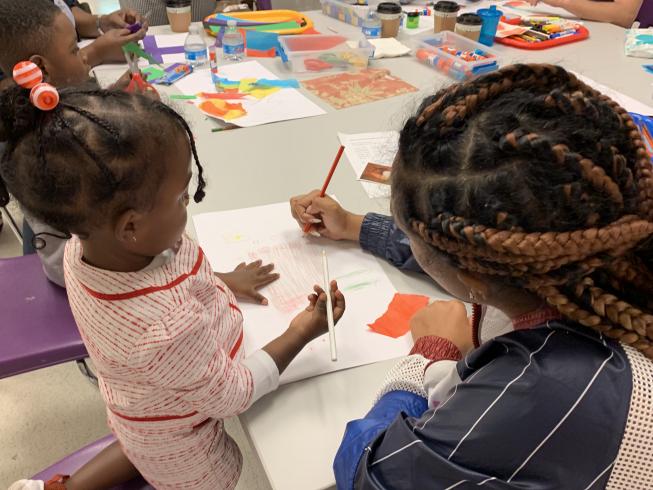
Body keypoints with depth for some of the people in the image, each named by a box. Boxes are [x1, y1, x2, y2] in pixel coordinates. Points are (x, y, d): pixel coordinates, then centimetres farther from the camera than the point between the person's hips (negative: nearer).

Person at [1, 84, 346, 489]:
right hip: (181, 450, -6)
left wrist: (219, 282, -2)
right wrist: (302, 332, -19)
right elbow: (234, 394, -27)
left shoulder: (87, 241, -25)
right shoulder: (168, 333, -47)